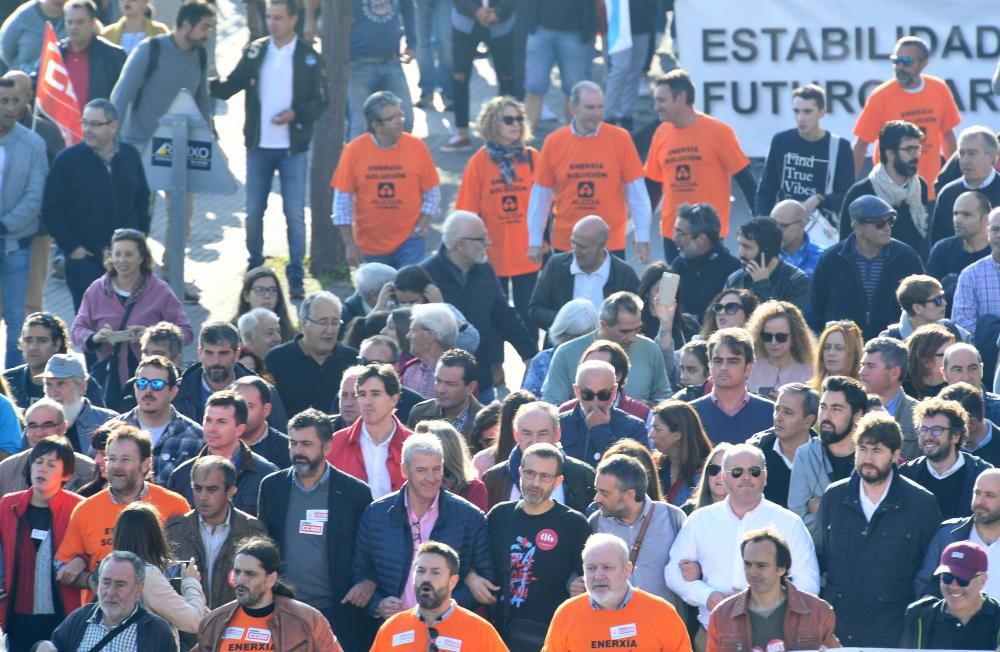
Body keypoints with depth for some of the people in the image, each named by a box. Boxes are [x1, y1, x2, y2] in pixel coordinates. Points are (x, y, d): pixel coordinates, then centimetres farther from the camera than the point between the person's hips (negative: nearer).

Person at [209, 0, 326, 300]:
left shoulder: (309, 58, -3)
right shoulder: (255, 52, 4)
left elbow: (320, 102, -3)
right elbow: (230, 86, 2)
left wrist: (296, 114, -19)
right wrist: (205, 84, -16)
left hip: (293, 148, -3)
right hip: (259, 146, 3)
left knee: (295, 213, -2)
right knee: (254, 212, 7)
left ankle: (295, 279, 3)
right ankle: (254, 273, 21)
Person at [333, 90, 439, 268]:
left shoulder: (416, 147, -5)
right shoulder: (354, 150, -7)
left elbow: (432, 193, 4)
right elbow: (342, 199, -3)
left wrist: (422, 225, -9)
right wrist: (349, 244, -5)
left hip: (409, 241, -1)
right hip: (370, 246, 1)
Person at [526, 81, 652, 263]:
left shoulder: (620, 139, -4)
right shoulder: (554, 142, 0)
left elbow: (636, 192, -1)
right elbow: (541, 195, 5)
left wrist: (642, 238, -3)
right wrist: (535, 241, 5)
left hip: (611, 245, -1)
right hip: (564, 245, 1)